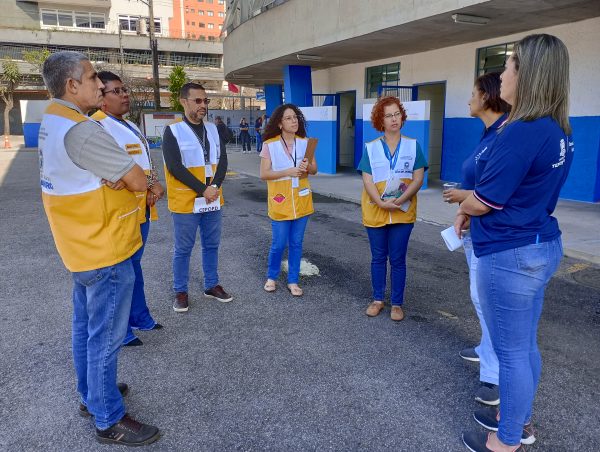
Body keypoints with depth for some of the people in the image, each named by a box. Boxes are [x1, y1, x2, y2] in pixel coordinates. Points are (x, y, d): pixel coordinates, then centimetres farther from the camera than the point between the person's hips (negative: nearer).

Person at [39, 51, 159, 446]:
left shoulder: (52, 123, 8)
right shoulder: (82, 130, -24)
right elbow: (138, 181, -21)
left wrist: (112, 176, -4)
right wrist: (124, 176, -1)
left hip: (83, 245, 10)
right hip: (105, 250, -10)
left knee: (86, 327, 21)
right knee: (106, 336, 2)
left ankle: (91, 395, 38)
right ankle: (110, 420, 18)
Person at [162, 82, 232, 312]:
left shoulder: (212, 129, 9)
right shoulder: (172, 131, -8)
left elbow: (222, 159, 5)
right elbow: (175, 166, -15)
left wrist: (215, 186, -12)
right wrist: (203, 190, -17)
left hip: (213, 200, 5)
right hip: (185, 201, -5)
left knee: (211, 244, 14)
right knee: (183, 248, 5)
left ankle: (211, 285, 29)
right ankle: (180, 292, 19)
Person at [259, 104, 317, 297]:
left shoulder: (304, 142, 3)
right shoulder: (270, 145, -8)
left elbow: (314, 169, 8)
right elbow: (263, 174, -10)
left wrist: (307, 167, -15)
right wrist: (288, 172, -21)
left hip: (301, 201, 3)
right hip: (280, 202, -3)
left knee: (296, 243, 10)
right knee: (279, 243, 3)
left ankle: (293, 281, 24)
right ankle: (271, 277, 27)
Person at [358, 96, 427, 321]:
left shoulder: (413, 145, 2)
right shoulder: (371, 147, 2)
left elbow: (418, 178, -4)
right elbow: (367, 180, -4)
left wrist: (399, 200, -17)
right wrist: (381, 202, -19)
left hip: (403, 213, -1)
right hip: (375, 212, 1)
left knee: (398, 259, 5)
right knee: (378, 258, 11)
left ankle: (397, 304, 18)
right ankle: (377, 299, 25)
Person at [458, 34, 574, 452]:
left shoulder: (522, 132, -23)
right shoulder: (558, 132, 8)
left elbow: (485, 201, -18)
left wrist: (463, 210, 4)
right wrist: (472, 210, 9)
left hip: (510, 255, -10)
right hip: (539, 246, 10)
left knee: (511, 352, 5)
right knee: (525, 345, 21)